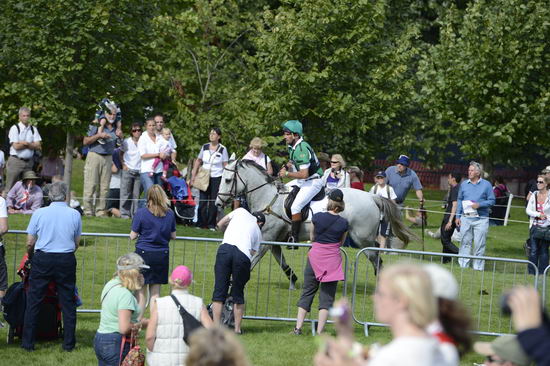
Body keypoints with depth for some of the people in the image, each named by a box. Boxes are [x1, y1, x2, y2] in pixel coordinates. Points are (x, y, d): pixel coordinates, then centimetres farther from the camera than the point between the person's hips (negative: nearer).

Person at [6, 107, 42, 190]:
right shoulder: (15, 128, -3)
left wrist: (25, 143, -12)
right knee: (10, 187, -4)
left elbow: (38, 147, 0)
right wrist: (31, 144, -4)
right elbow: (16, 146, -12)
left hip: (29, 161, 4)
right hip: (15, 160, -4)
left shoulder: (33, 129, 9)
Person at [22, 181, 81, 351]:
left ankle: (28, 342, 8)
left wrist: (31, 258, 17)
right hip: (66, 260, 1)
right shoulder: (75, 214, -1)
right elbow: (76, 243, 6)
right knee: (68, 302, 9)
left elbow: (30, 243, -1)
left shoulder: (39, 213, -4)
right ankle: (68, 342, 11)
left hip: (42, 259, -1)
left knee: (33, 302, 6)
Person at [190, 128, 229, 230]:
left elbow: (226, 166, -1)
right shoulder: (205, 147, 6)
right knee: (202, 201, 0)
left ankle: (211, 224, 8)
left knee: (213, 202, -1)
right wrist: (193, 176, 8)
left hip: (217, 178, -2)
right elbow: (198, 161, 13)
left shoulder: (222, 149, -2)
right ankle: (201, 223, 7)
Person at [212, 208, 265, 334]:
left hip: (225, 249, -1)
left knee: (219, 292, 3)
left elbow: (220, 224, 29)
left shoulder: (241, 211, 25)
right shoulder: (258, 232, 27)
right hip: (244, 255, 1)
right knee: (238, 294, 16)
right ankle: (237, 328, 17)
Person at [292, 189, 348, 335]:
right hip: (333, 260, -1)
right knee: (327, 295, 5)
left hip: (315, 256, 1)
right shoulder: (344, 223, -5)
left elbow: (312, 237, 8)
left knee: (307, 291, 11)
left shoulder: (317, 217, -6)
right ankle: (320, 331, 0)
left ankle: (298, 327, 9)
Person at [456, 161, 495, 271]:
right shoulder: (464, 184, 11)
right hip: (466, 218, 2)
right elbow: (459, 200, 14)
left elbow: (492, 201, 1)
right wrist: (458, 216, 7)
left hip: (481, 219, -2)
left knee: (479, 244, -2)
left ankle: (478, 267, 5)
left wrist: (479, 205, -14)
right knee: (465, 242, 2)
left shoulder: (486, 185, 3)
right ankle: (463, 265, 7)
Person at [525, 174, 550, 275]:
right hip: (535, 226, 3)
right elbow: (528, 210, 5)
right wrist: (538, 214, -9)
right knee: (533, 250, 0)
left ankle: (542, 273, 8)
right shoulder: (534, 195, 8)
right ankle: (531, 273, 6)